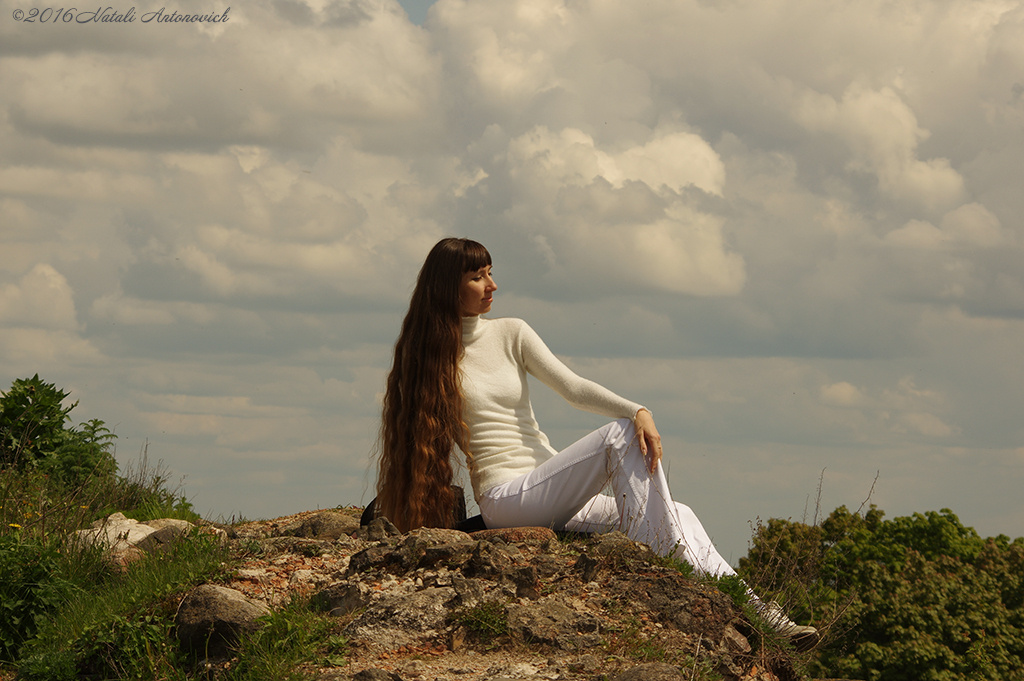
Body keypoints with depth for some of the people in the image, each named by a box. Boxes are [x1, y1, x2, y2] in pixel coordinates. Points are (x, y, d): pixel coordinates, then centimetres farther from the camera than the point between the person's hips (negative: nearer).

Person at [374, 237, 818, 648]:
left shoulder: (510, 334, 13)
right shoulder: (426, 357, 2)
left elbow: (572, 387, 2)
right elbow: (415, 442, 7)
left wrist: (639, 410, -15)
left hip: (551, 495, 6)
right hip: (505, 499, -6)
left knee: (677, 516, -12)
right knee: (620, 435, -25)